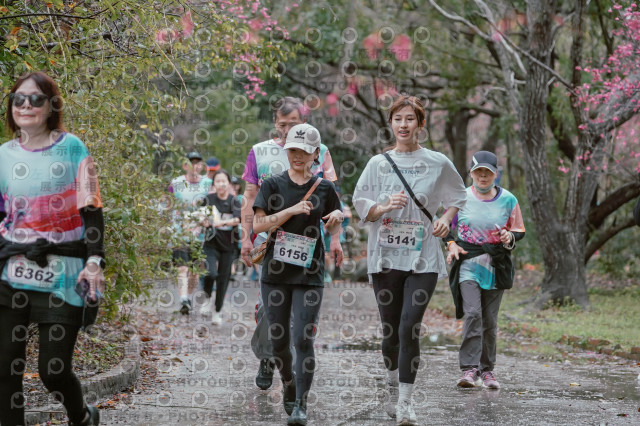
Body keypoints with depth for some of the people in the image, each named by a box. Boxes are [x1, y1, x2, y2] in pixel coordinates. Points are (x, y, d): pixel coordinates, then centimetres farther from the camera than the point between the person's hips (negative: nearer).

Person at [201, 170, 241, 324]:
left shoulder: (234, 201, -1)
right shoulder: (209, 199, 2)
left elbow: (238, 219, -16)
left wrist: (223, 222, -33)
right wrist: (206, 222, -17)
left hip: (228, 244, 1)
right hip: (212, 243, 0)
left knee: (223, 278, 3)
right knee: (211, 273, -20)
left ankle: (218, 312, 18)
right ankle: (207, 297, 10)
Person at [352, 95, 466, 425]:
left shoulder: (438, 163, 4)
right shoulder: (378, 164, 6)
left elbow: (457, 197, 18)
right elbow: (361, 206, 6)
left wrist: (446, 219, -1)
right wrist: (385, 207, -13)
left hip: (423, 258, -2)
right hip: (385, 257, 2)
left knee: (409, 328, -14)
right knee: (390, 330, 8)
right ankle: (392, 388, 33)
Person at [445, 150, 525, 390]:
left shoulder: (508, 200, 4)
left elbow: (519, 231, 13)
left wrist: (510, 238, -10)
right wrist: (451, 244, -4)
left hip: (496, 266, 2)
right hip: (468, 263, -2)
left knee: (490, 321, 4)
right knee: (472, 314, -18)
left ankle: (486, 370, 15)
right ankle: (469, 369, -18)